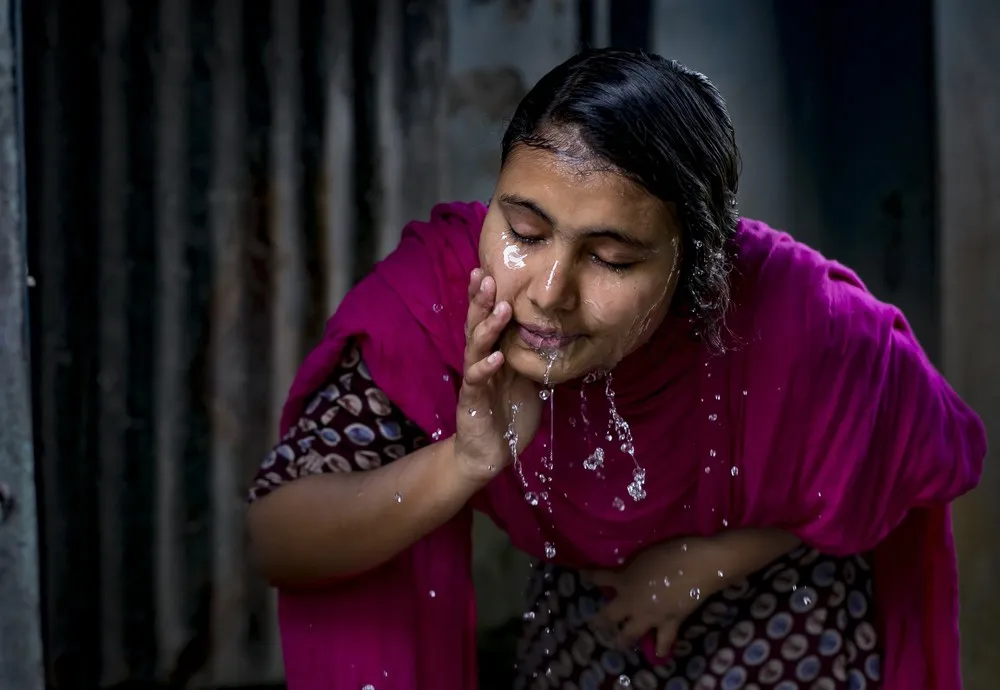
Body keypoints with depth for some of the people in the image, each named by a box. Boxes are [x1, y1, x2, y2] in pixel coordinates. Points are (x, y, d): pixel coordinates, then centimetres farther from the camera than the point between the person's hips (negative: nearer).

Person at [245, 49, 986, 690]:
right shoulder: (442, 291, -32)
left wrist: (705, 561, -19)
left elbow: (939, 450, -14)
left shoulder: (794, 325, -35)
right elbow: (278, 545, -30)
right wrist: (463, 462, -47)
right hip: (585, 610, 2)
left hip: (782, 622, -1)